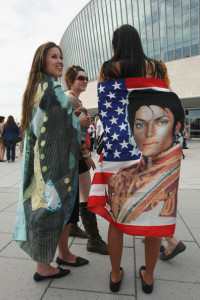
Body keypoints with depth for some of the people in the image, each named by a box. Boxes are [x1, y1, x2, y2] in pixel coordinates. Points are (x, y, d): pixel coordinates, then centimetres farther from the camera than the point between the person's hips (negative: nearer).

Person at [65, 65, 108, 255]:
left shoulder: (76, 100, 19)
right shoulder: (71, 99, -11)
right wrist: (86, 154, -17)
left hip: (76, 152, 10)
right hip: (76, 152, -10)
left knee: (76, 193, 18)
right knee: (87, 197, -7)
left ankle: (71, 226, 33)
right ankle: (94, 239, 3)